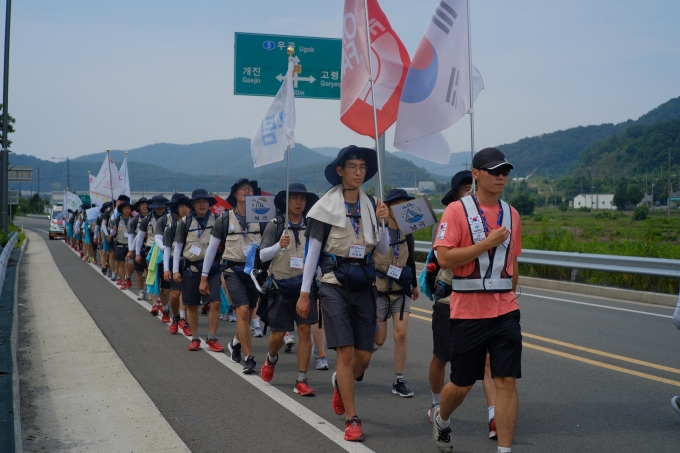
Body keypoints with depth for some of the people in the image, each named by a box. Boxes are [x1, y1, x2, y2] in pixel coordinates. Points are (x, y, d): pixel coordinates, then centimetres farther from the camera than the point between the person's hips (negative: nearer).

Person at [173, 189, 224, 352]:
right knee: (191, 305, 7)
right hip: (191, 268, 1)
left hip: (211, 267, -1)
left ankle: (212, 339, 4)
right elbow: (178, 246, 5)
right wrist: (175, 270, 1)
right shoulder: (185, 222, 2)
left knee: (215, 303, -9)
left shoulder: (217, 220, 1)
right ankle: (195, 339, 19)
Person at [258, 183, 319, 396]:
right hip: (282, 286, -1)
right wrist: (279, 245, -23)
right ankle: (271, 359, 39)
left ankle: (301, 380, 2)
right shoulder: (275, 226, -1)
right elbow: (263, 255, -6)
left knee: (305, 330, -5)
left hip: (305, 285, 1)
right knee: (278, 334, 5)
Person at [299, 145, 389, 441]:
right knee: (346, 352, -10)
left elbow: (383, 249, 9)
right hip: (335, 283, -4)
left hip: (364, 283, 4)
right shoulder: (326, 205, -4)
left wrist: (382, 222, -8)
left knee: (364, 355, 5)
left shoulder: (371, 204, 7)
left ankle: (340, 381, 38)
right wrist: (304, 292, -3)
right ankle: (351, 419, 1)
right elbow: (313, 250, -2)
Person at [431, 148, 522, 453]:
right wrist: (488, 242, -18)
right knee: (462, 384, 9)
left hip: (504, 311, 4)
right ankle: (441, 418, 40)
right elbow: (444, 258, -17)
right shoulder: (457, 210, -7)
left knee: (507, 381, -5)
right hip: (467, 311, -3)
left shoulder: (511, 214, 9)